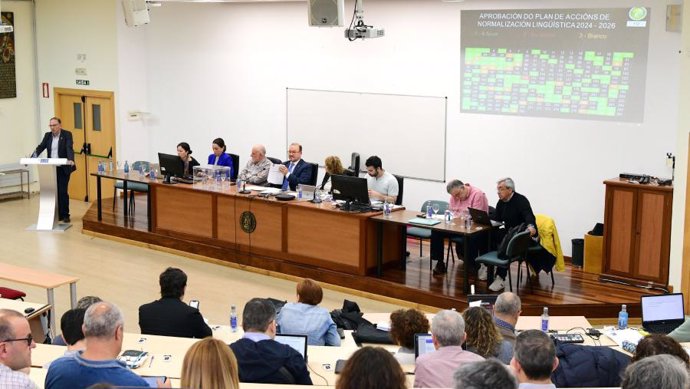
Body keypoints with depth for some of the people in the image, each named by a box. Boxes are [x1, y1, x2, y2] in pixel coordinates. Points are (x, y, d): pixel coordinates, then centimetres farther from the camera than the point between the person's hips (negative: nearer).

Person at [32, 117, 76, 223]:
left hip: (63, 168, -4)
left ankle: (65, 215, 4)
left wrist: (71, 160, -36)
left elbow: (69, 148, -18)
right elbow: (40, 147, 1)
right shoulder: (48, 135, 9)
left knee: (63, 192, -5)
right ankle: (57, 214, 12)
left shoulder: (67, 134, -5)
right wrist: (32, 158, -15)